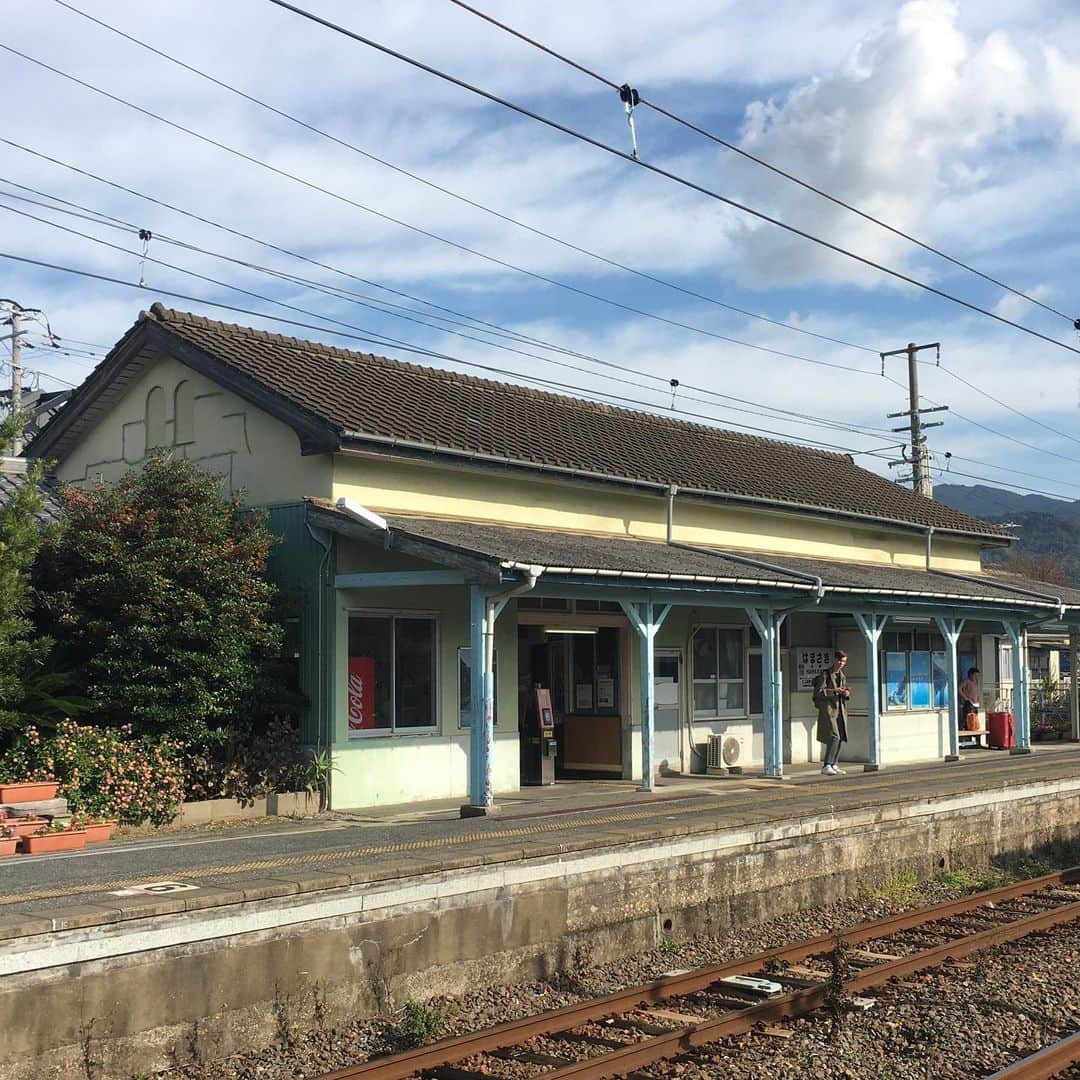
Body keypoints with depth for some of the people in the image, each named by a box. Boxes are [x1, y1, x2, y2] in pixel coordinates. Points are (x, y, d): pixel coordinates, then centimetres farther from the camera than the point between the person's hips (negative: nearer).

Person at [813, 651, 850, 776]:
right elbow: (818, 692, -12)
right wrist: (834, 691, -21)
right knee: (834, 736, -18)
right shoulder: (825, 675, -5)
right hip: (828, 709, -7)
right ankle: (826, 766, -19)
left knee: (841, 738, 6)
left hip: (840, 710, 7)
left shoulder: (842, 676, 16)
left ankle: (833, 765, 16)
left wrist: (846, 694, -2)